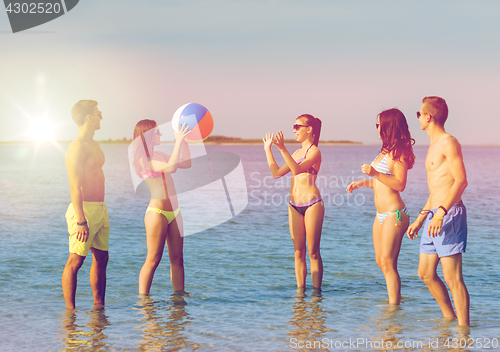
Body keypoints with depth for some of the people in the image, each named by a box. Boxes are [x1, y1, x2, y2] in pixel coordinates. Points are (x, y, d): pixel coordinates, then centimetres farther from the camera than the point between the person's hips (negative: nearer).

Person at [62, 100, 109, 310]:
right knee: (75, 261, -6)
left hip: (100, 209, 10)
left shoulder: (93, 145, 16)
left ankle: (99, 306, 19)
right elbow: (75, 187, -20)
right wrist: (81, 220, -24)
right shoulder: (78, 147, -15)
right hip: (85, 209, -10)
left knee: (101, 258, 12)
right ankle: (70, 310, -3)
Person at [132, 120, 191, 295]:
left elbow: (186, 163, 19)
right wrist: (178, 141, -20)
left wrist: (184, 140, 11)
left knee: (177, 258, 9)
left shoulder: (159, 155, 13)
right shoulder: (143, 159, -12)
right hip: (157, 212, -8)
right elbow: (170, 167, -26)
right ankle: (143, 298, 2)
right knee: (153, 260, -5)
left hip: (173, 212, 8)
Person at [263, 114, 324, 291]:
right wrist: (268, 149, 20)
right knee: (298, 252, 7)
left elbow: (297, 169, -22)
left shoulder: (314, 151, -7)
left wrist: (282, 149, -29)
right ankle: (300, 291, 11)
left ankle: (317, 291, 2)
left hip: (312, 204, -7)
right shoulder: (297, 153, 17)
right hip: (294, 205, 7)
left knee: (313, 252, -3)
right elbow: (277, 172, 19)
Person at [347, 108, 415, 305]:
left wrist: (375, 174, -27)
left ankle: (394, 306, -9)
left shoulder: (398, 153, -13)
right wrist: (362, 183, 22)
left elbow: (400, 184, -21)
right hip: (381, 215, 10)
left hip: (394, 214, -10)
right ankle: (394, 302, 18)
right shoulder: (386, 151, 16)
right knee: (381, 261, 11)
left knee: (387, 263, -11)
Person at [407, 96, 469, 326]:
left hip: (450, 214, -10)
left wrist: (441, 212, -27)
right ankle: (450, 318, 24)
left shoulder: (449, 143, -9)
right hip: (434, 216, 10)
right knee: (426, 273, 13)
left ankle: (463, 328, -9)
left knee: (452, 277, -11)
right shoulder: (434, 146, 21)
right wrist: (420, 219, 26)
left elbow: (461, 181, -19)